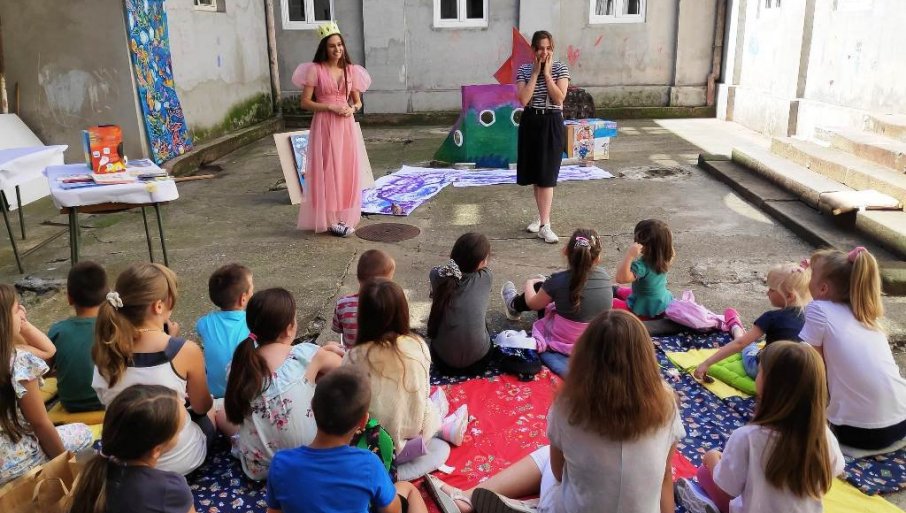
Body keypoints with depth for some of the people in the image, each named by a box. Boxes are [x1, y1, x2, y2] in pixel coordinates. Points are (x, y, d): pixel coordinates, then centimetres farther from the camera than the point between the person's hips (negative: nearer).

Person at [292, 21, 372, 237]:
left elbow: (358, 101, 15)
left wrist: (352, 108, -8)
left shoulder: (351, 70, 8)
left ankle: (343, 217, 16)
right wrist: (331, 107, -16)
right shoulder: (315, 69, -4)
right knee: (327, 172, -2)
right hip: (324, 126, -4)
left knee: (346, 171, 6)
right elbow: (305, 102, -6)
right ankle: (329, 219, 6)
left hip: (346, 126, 4)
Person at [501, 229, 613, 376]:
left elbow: (533, 304, -3)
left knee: (539, 287, 19)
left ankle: (514, 305, 52)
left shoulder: (559, 280, -22)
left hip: (565, 343, -4)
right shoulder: (604, 275, -12)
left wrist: (529, 283, 18)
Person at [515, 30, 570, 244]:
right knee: (535, 174, 11)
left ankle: (545, 225, -8)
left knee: (546, 174, -8)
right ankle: (542, 216, 26)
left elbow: (559, 99, -15)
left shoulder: (560, 68, -3)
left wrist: (547, 73, -14)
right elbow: (523, 100, -12)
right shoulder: (524, 70, 1)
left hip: (551, 123, -3)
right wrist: (535, 72, -11)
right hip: (530, 122, 3)